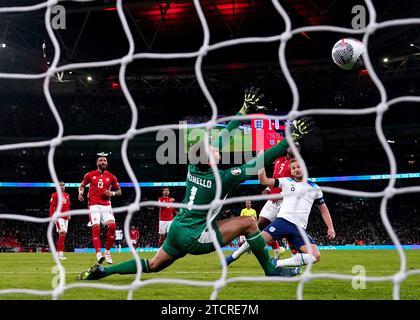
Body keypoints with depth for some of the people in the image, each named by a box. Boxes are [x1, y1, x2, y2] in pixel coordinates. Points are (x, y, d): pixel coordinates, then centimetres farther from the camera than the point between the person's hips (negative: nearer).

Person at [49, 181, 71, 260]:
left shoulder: (67, 195, 17)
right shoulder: (55, 195, -1)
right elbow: (52, 207, -4)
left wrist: (69, 215, 8)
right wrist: (52, 217, -11)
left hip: (65, 218, 7)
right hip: (58, 217, -7)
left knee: (63, 234, 8)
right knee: (63, 232, -19)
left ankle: (58, 253, 15)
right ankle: (60, 253, -18)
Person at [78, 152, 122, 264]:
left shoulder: (111, 177, 8)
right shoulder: (90, 175, 6)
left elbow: (119, 191, 17)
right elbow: (82, 185, 20)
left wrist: (112, 193, -4)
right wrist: (80, 193, -1)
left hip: (106, 205, 1)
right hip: (94, 205, -1)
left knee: (112, 226, -15)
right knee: (96, 227, -17)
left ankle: (107, 252, 2)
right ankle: (98, 253, -20)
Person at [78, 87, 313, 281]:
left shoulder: (194, 167, -1)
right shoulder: (221, 178, -19)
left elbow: (222, 137, 6)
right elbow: (260, 162, -19)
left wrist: (245, 111, 9)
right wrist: (292, 138, -15)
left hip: (177, 229, 7)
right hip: (195, 237, -7)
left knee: (153, 265, 23)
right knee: (248, 222, -3)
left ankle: (102, 270, 14)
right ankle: (272, 272, 3)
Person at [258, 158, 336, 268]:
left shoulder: (314, 188, 17)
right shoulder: (286, 182, 12)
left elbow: (323, 209, 23)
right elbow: (263, 181, 5)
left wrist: (330, 227, 13)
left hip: (300, 228, 3)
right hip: (283, 221, -2)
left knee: (315, 256, -18)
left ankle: (276, 263, -15)